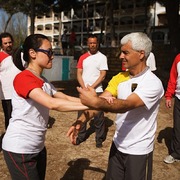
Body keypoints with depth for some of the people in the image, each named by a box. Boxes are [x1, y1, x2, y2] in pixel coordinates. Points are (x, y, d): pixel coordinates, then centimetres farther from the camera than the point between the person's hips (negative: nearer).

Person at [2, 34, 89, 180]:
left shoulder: (43, 81, 9)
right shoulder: (23, 78, -20)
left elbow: (66, 98, 3)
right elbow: (53, 104, -32)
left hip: (38, 147, 9)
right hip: (19, 149, -8)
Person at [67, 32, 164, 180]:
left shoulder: (153, 83, -20)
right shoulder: (119, 78, 0)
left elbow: (126, 105, -34)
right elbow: (102, 101, -9)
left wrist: (95, 101, -50)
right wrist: (80, 121, -25)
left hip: (138, 151, -6)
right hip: (117, 145, 6)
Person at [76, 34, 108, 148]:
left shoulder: (102, 57, -2)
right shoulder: (83, 57, 8)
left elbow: (102, 76, -7)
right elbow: (79, 74, 5)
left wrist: (91, 88, -12)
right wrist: (84, 88, -8)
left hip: (97, 91, -4)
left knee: (99, 116, 1)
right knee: (82, 114, 10)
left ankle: (99, 138, 11)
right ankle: (81, 136, 24)